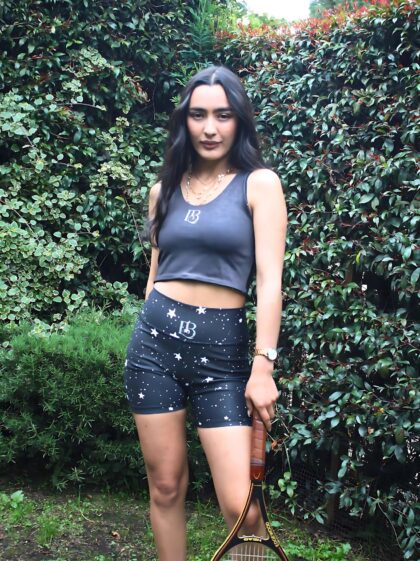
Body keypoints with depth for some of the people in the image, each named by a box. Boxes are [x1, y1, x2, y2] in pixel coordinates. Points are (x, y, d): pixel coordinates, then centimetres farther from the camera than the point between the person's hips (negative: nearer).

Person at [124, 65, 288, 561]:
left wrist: (263, 366, -13)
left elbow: (269, 279, -7)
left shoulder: (259, 183, 0)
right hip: (155, 337, 4)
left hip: (222, 346, -3)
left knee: (239, 504, -6)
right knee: (165, 486, 9)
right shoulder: (164, 188, 13)